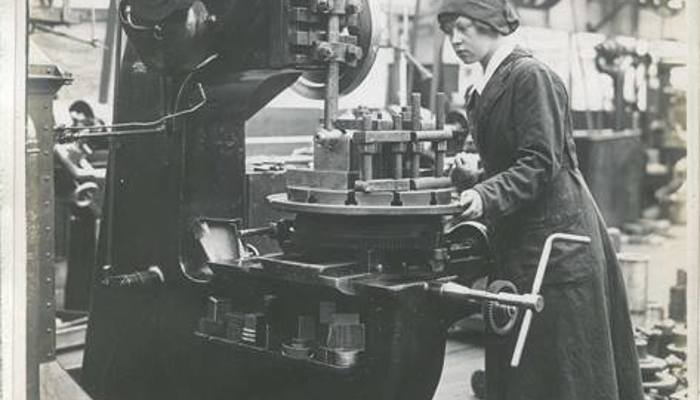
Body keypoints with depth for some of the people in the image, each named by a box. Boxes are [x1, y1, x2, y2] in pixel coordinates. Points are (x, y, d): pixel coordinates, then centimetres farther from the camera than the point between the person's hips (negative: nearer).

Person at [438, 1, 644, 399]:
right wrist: (473, 179, 3)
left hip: (554, 236, -9)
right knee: (514, 367, 9)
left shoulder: (531, 76, -11)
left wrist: (486, 197, -28)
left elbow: (539, 163, -18)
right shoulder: (489, 86, 15)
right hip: (518, 241, 9)